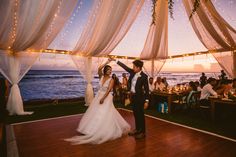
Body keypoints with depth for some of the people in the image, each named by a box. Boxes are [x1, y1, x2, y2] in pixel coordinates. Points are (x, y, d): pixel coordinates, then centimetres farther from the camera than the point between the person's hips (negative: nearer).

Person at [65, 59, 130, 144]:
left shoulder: (111, 80, -10)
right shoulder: (101, 76, 1)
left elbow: (109, 90, -18)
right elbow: (99, 69, -17)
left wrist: (103, 98, -24)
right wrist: (107, 62, -17)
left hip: (106, 97, -5)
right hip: (98, 96, 5)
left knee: (105, 114, -4)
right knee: (94, 112, 11)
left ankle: (104, 130, 15)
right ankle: (93, 128, 29)